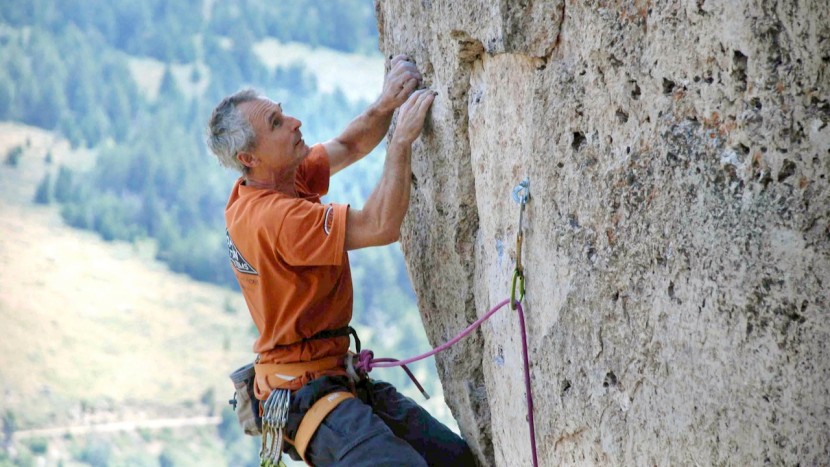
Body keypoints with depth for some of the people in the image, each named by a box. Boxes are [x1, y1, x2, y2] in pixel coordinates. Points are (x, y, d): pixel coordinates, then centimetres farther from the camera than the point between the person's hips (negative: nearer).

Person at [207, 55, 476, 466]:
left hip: (336, 377, 10)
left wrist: (384, 106, -2)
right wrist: (402, 139, -19)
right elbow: (381, 226, -26)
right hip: (304, 392, -10)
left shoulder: (273, 181, 6)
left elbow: (349, 146, 18)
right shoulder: (274, 216, -24)